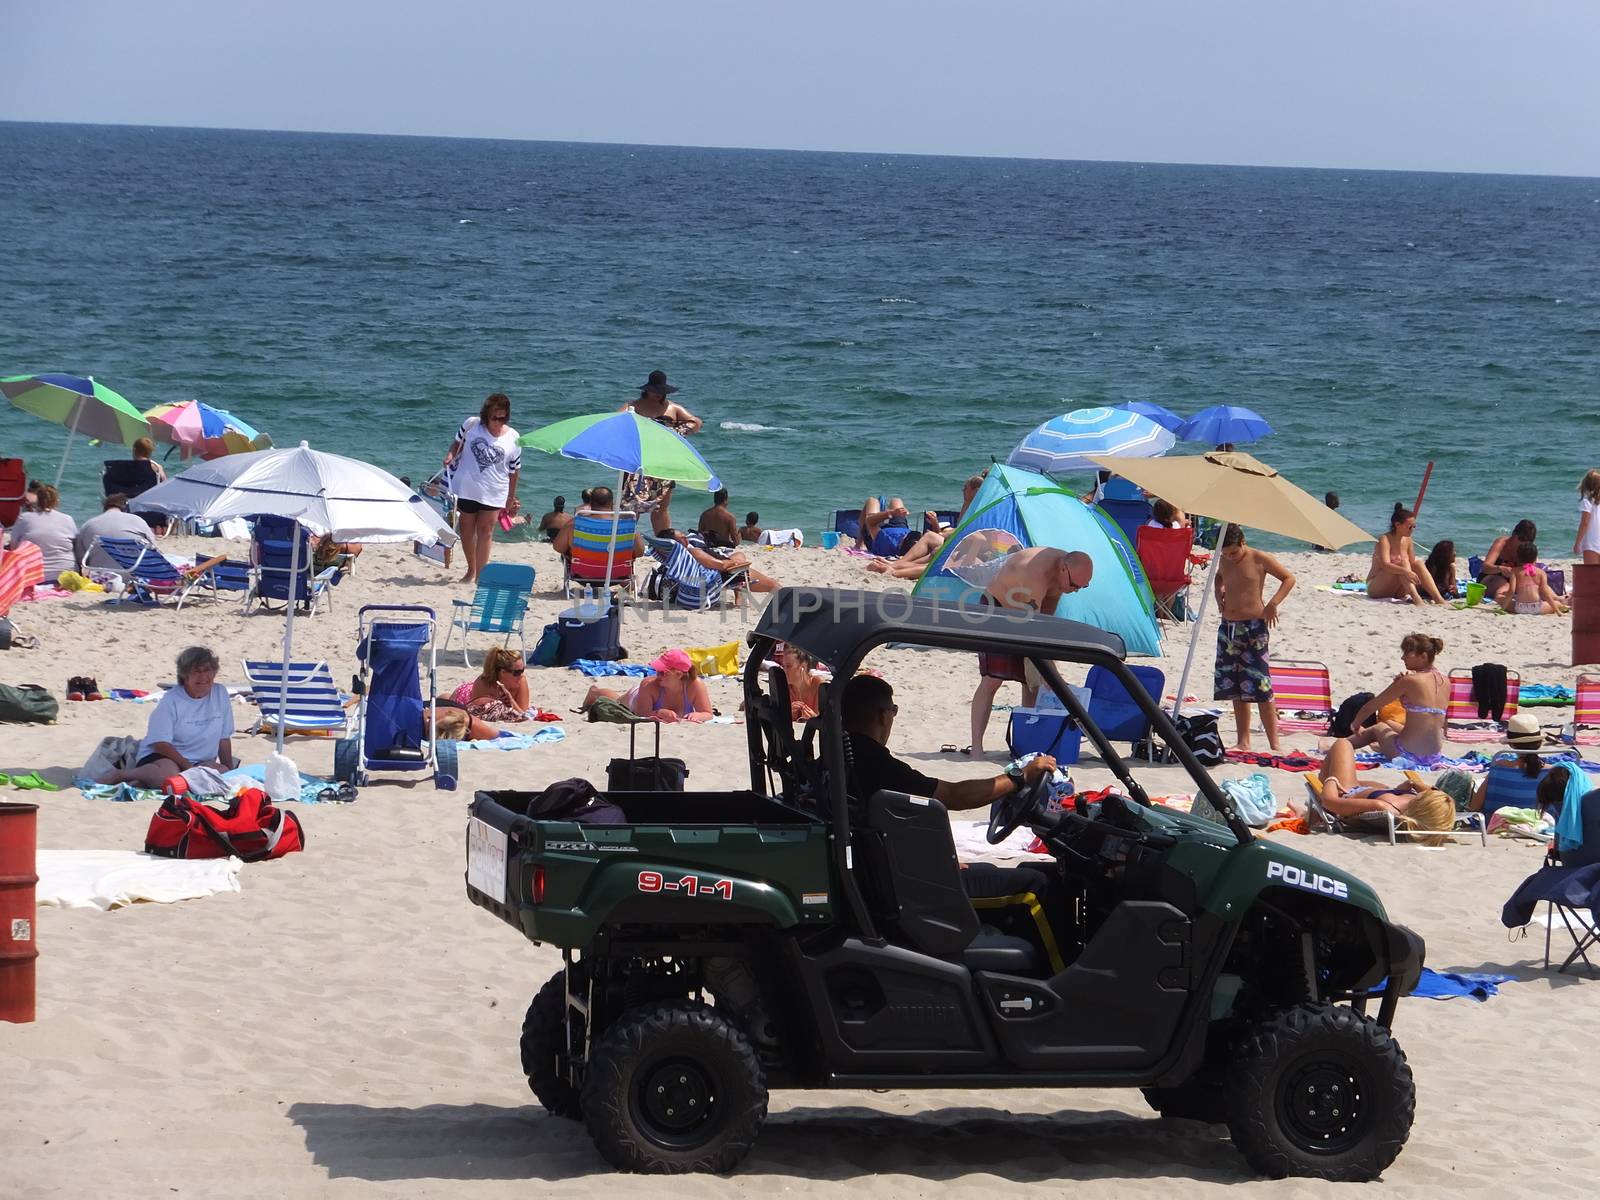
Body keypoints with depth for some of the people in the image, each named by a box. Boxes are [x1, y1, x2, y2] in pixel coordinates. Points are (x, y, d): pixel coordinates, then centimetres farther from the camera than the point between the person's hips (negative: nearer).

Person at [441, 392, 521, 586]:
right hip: (466, 488, 1)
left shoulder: (513, 438, -5)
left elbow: (514, 470, 4)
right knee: (467, 530, 12)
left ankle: (480, 575, -1)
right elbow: (457, 443, 11)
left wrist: (511, 498, 9)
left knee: (486, 532, -3)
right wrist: (450, 455, -11)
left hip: (493, 493, -1)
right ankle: (471, 570, 29)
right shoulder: (471, 424, -5)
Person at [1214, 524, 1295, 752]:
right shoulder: (1224, 561, 9)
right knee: (1235, 689, 8)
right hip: (1228, 626, 6)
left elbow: (1289, 578, -3)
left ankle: (1275, 743, -9)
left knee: (1261, 688, -11)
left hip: (1253, 627, -6)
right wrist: (1219, 596, 13)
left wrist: (1273, 604, -14)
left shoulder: (1259, 559, -8)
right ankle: (1243, 741, 15)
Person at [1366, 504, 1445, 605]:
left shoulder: (1407, 540, 6)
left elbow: (1412, 565, 5)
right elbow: (1385, 565, -32)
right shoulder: (1385, 540, -16)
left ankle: (1438, 598, -27)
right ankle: (1416, 598, -46)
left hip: (1395, 591, 7)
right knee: (1403, 562, -27)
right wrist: (1405, 571, -46)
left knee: (1418, 563, -13)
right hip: (1375, 588, -7)